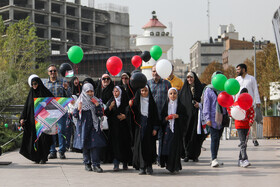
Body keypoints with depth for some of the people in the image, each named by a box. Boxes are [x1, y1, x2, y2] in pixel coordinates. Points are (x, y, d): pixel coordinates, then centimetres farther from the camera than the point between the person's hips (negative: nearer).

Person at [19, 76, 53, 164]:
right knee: (34, 139, 1)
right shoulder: (31, 93, 11)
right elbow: (26, 106, 8)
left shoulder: (45, 92, 0)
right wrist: (22, 118, -3)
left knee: (43, 138, -6)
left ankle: (43, 158, 0)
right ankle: (37, 157, 9)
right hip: (33, 120, 3)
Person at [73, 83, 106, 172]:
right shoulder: (80, 101, 1)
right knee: (85, 145, 5)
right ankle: (87, 163, 16)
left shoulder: (95, 101, 7)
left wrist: (97, 105, -11)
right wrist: (78, 109, -20)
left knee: (95, 145, -8)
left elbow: (100, 114, 3)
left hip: (93, 126, 1)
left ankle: (96, 164, -8)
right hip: (84, 126, -1)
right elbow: (75, 115, -1)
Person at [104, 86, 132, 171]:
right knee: (115, 144, -7)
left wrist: (125, 116, -13)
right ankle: (116, 165, -7)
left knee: (125, 144, 0)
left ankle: (125, 164, 11)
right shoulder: (111, 101, 8)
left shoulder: (125, 101, 3)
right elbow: (106, 114, 3)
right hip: (114, 127, 1)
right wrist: (110, 107, -15)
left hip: (124, 126, -1)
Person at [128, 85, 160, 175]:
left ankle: (149, 166, 6)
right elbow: (133, 114, 1)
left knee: (149, 146, -2)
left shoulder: (151, 101, 4)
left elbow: (155, 115, 3)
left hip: (149, 126, 0)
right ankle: (142, 167, 2)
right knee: (140, 145, -2)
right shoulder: (136, 101, 5)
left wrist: (155, 128, -3)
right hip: (139, 126, 0)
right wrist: (130, 106, -18)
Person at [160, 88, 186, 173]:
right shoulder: (166, 105, 12)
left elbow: (184, 116, 5)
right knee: (167, 146, -4)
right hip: (167, 128, 2)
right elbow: (162, 116, 14)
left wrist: (178, 116, -12)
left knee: (175, 146, -7)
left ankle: (174, 166, -2)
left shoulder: (180, 105, 6)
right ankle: (168, 164, 7)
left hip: (177, 129, -2)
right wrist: (166, 118, -6)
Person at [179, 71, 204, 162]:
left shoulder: (200, 88, 6)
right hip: (186, 115, 2)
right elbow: (180, 101, 9)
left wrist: (200, 104, -14)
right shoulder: (184, 89, 12)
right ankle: (187, 154, 5)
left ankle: (195, 155, 5)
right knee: (186, 134, -2)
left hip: (196, 115, -2)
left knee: (196, 135, -3)